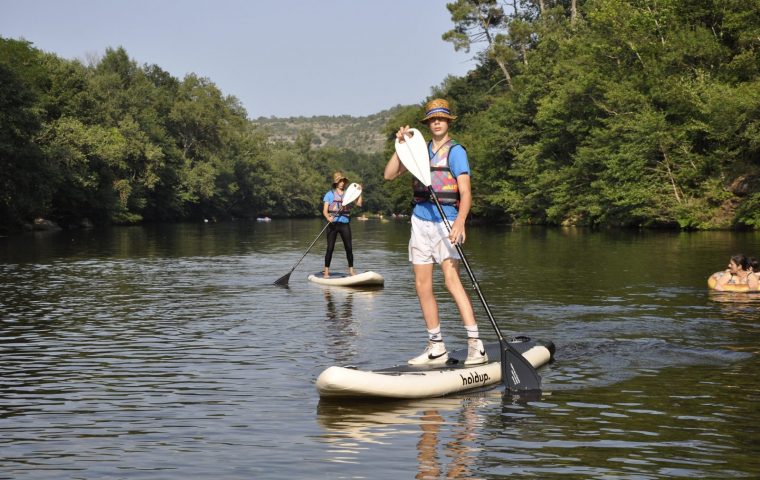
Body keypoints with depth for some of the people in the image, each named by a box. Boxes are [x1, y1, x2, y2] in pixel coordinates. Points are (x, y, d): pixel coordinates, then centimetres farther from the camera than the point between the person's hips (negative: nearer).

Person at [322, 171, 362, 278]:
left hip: (345, 224, 3)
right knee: (330, 248, -4)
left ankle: (351, 270, 11)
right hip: (333, 224, -2)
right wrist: (328, 217, -23)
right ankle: (326, 271, 1)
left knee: (349, 248, 1)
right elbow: (325, 210, -3)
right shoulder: (330, 194, 4)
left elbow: (359, 204, 2)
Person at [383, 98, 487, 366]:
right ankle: (436, 348, 13)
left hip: (446, 223, -6)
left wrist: (460, 222, -29)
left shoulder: (455, 151, -4)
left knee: (452, 281, -20)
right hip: (420, 221, 6)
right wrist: (401, 146, -1)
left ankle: (476, 344, -22)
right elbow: (389, 175, 10)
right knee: (422, 286, 5)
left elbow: (465, 193, -14)